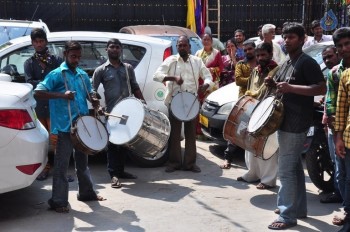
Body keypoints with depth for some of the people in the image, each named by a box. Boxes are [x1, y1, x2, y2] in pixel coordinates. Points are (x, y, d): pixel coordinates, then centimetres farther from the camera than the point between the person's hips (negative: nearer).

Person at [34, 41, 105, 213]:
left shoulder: (83, 75, 13)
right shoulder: (56, 74, -6)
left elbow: (89, 93, 26)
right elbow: (38, 92, -14)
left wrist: (94, 100, 2)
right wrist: (62, 95, -24)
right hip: (65, 126, -7)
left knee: (82, 160, 19)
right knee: (62, 164, -3)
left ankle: (86, 192, 33)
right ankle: (58, 201, 5)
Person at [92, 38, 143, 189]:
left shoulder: (128, 68, 12)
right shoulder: (101, 70, 0)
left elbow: (135, 87, 16)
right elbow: (92, 90, -3)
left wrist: (143, 102, 6)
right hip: (111, 112, -4)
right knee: (113, 143, -3)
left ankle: (120, 170, 24)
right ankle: (114, 175, -1)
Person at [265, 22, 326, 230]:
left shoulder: (307, 62, -13)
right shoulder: (287, 63, 15)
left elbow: (322, 89, -21)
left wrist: (290, 88, -26)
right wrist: (274, 84, 4)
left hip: (296, 123, -10)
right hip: (286, 121, 10)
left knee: (286, 170, -8)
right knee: (295, 167, 16)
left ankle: (288, 216, 0)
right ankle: (299, 208, 28)